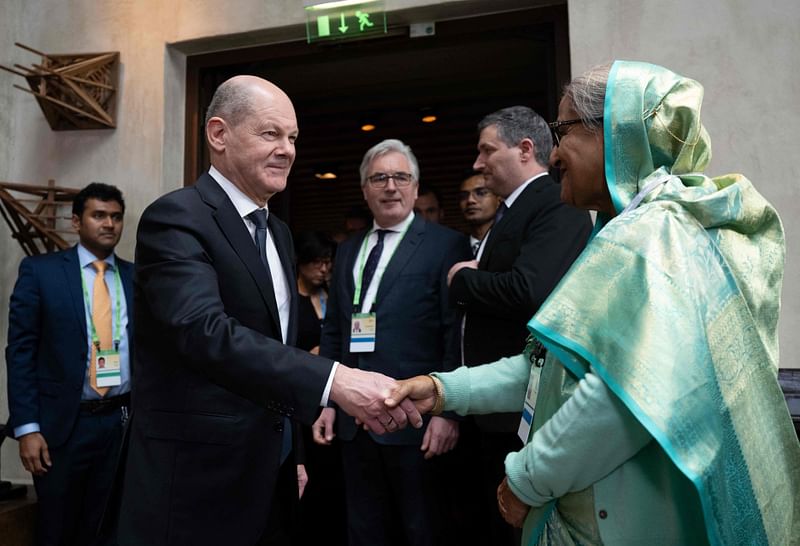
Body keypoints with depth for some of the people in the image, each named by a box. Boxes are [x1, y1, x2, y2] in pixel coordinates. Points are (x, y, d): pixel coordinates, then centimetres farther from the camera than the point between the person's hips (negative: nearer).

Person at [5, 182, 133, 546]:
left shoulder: (136, 277, 5)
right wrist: (26, 427, -9)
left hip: (124, 421, 3)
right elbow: (20, 351, -4)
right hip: (63, 423, -2)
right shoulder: (40, 270, -2)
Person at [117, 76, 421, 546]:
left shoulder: (278, 232, 11)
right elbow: (203, 330, -30)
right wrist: (333, 380, -39)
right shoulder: (177, 217, -15)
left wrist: (290, 453, 17)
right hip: (198, 480, -7)